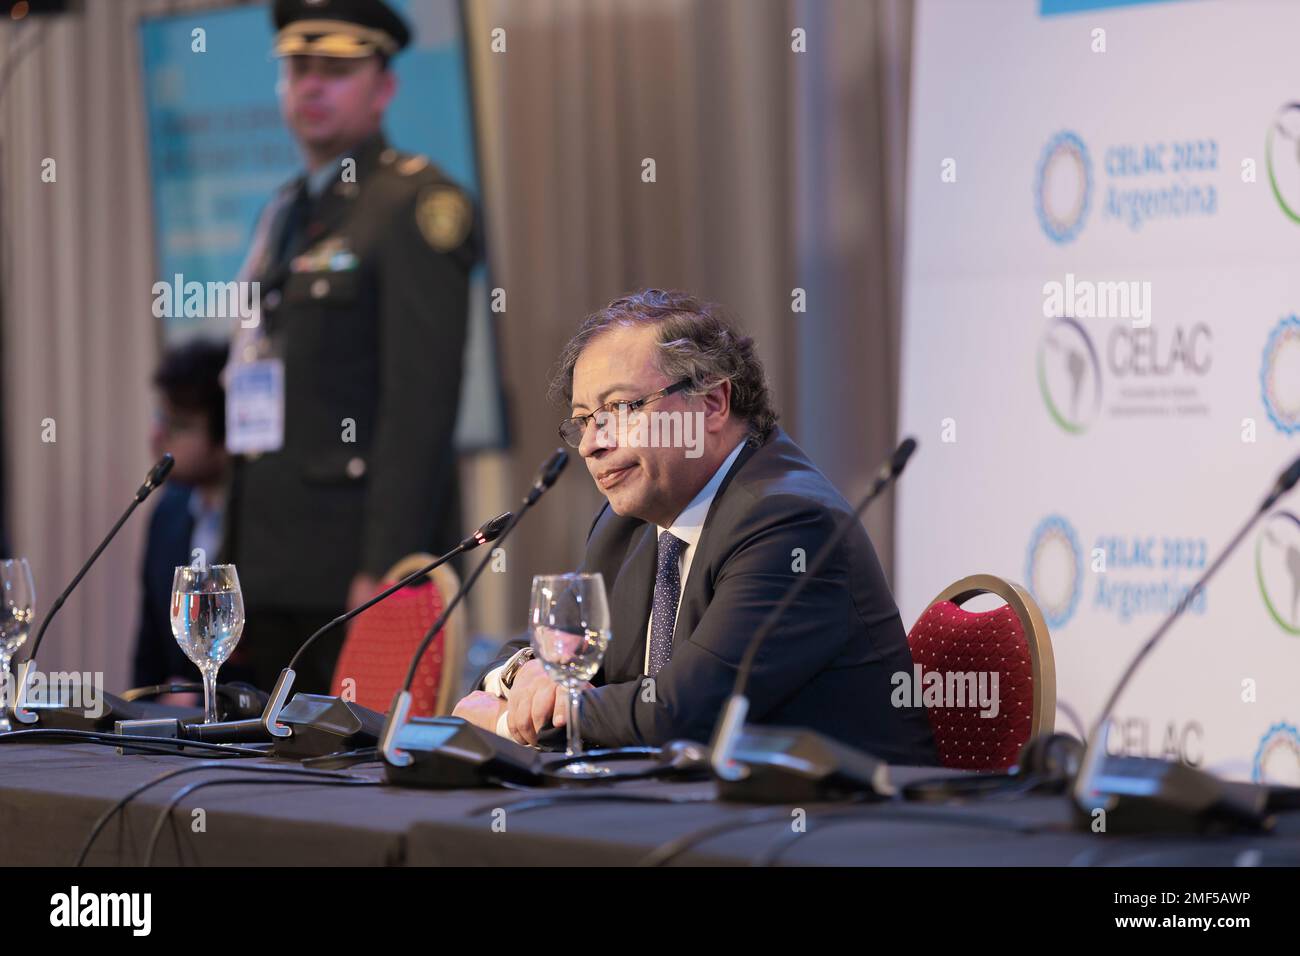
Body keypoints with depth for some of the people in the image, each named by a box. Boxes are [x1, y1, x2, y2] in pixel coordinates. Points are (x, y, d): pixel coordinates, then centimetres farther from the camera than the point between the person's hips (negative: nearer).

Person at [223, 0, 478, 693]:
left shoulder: (417, 205, -6)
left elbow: (423, 402, -15)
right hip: (273, 571, 8)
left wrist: (386, 569, -20)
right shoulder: (285, 214, 20)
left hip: (360, 563, -8)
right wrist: (235, 559, 16)